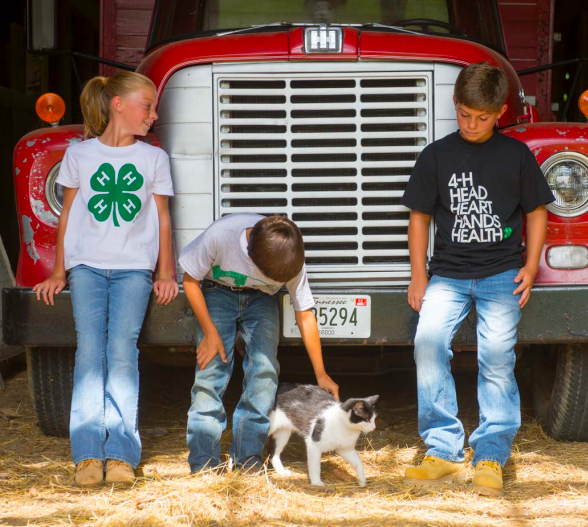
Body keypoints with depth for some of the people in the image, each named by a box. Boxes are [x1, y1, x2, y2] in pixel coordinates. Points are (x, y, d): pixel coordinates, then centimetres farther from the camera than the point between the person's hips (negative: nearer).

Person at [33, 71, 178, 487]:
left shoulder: (154, 158, 9)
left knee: (123, 350, -13)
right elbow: (68, 213, 14)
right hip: (87, 264, 0)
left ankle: (121, 453, -15)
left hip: (134, 268, 0)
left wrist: (166, 274, 8)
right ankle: (88, 454, -13)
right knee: (90, 348, -11)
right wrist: (59, 273, 13)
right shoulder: (80, 155, 8)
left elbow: (162, 217, 13)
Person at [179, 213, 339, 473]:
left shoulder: (291, 260, -28)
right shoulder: (219, 235, -36)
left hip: (260, 299, 2)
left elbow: (304, 314, -14)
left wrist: (320, 374, -10)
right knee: (210, 368, -15)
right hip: (217, 293, -1)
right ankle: (203, 461, -12)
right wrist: (210, 332, -19)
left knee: (265, 369, -15)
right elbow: (190, 281, -17)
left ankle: (247, 459, -9)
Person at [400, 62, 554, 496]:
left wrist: (530, 267, 2)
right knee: (429, 343, -19)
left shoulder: (517, 155, 5)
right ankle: (443, 452, -13)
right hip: (449, 274, 1)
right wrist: (419, 276, 4)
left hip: (502, 274, -1)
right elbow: (420, 216, 10)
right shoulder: (437, 156, 6)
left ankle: (492, 456, -2)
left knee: (497, 355, -12)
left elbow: (536, 211, 11)